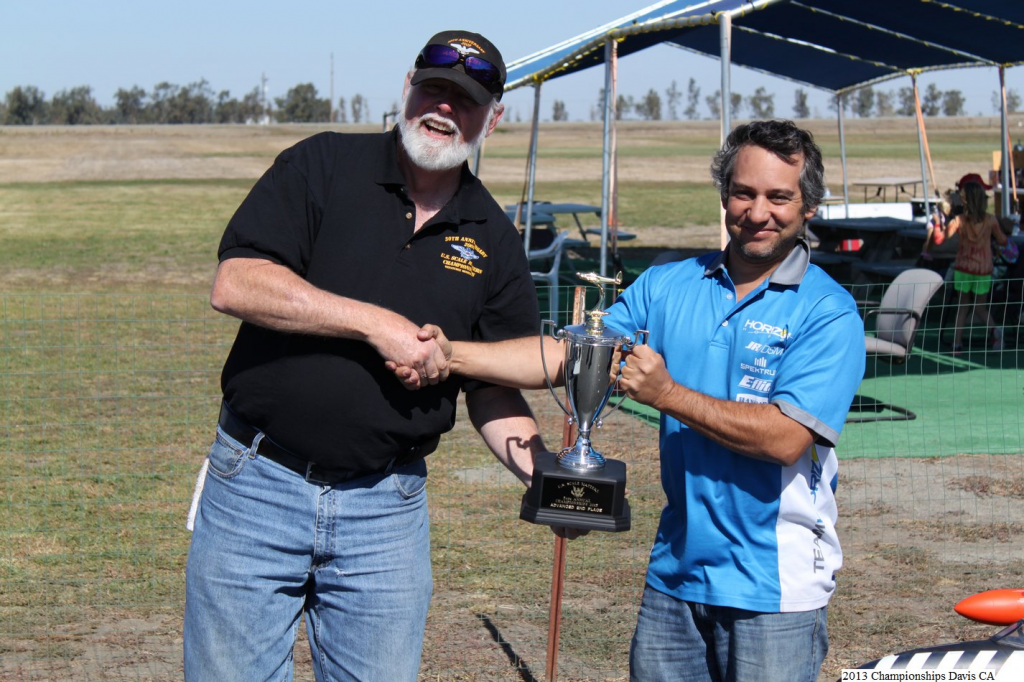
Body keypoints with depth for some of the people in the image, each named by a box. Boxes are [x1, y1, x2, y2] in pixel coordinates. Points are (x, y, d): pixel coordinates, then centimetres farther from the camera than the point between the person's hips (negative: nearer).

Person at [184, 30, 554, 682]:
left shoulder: (493, 239, 8)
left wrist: (546, 475, -8)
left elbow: (494, 388, 11)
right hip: (259, 482, -2)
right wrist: (378, 323, -18)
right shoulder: (323, 166, -2)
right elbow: (235, 284, -14)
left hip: (386, 506, 3)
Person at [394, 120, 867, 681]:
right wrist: (453, 355, -10)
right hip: (675, 569, 5)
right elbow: (571, 356, 2)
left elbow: (786, 438, -19)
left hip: (774, 587, -4)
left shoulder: (828, 313, -9)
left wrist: (668, 394, -20)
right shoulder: (669, 286, 7)